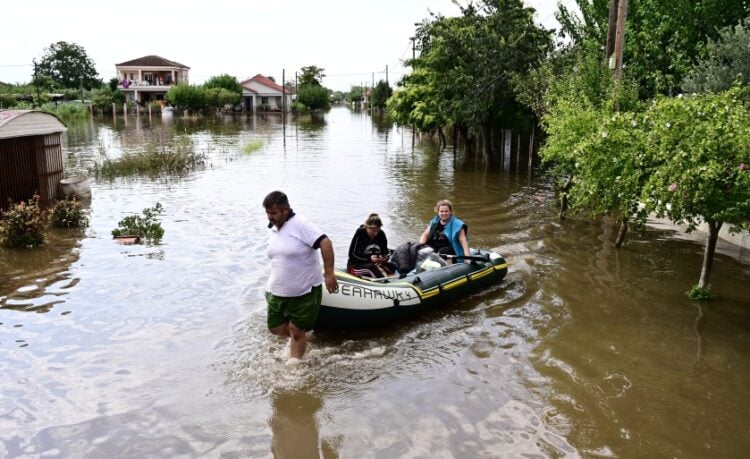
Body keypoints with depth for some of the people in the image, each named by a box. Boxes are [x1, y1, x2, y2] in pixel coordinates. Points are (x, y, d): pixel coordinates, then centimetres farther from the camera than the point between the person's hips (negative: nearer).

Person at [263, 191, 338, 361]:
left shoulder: (300, 225, -18)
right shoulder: (273, 229, 6)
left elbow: (325, 243, -25)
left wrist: (329, 273, -29)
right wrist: (271, 285, 24)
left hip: (304, 291, -7)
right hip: (278, 291, 7)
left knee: (296, 331, 2)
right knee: (275, 327, 11)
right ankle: (300, 337, 39)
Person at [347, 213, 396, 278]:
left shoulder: (381, 234, 1)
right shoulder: (360, 233, -12)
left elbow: (385, 252, 8)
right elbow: (352, 254, -13)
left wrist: (384, 257, -17)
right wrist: (369, 258, -24)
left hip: (375, 264, 5)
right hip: (356, 266, -5)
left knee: (391, 266, -22)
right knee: (371, 267, -37)